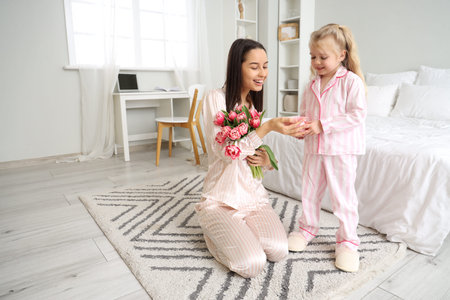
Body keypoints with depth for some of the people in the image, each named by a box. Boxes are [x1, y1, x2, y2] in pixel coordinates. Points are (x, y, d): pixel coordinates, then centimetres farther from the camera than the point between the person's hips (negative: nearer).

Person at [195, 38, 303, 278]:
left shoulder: (255, 104, 8)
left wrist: (265, 160, -9)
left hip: (254, 195, 6)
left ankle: (236, 231, 13)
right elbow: (225, 152, -22)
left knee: (279, 251, -14)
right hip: (221, 200, -5)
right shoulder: (216, 99, -13)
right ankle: (215, 232, 10)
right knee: (252, 264, -18)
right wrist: (268, 127, -30)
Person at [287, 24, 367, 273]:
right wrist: (300, 127, -7)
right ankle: (308, 228, 36)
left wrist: (322, 125, -20)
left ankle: (347, 241, 22)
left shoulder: (352, 81, -8)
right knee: (309, 191, 15)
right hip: (313, 149, 5)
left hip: (341, 150, -5)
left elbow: (357, 114, -15)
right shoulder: (312, 86, 9)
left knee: (343, 196, 3)